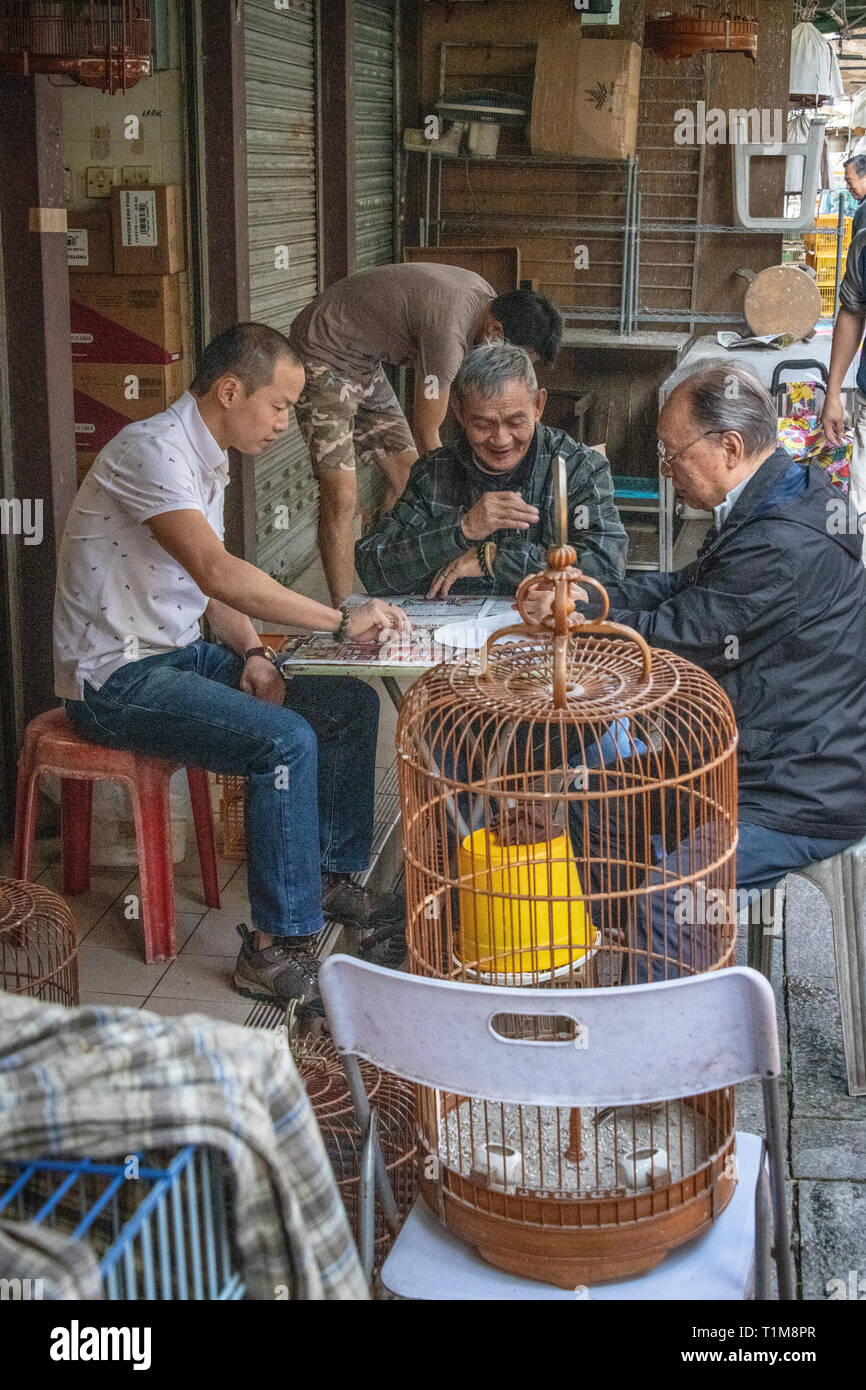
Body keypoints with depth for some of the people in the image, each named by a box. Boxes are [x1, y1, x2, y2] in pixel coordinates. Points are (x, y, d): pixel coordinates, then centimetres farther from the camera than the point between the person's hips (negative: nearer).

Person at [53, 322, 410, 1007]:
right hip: (117, 679, -10)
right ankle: (277, 948, -17)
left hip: (181, 652, 10)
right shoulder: (152, 450, -21)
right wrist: (343, 621, -31)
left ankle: (331, 875, 18)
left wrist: (251, 653, -4)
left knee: (351, 703, 4)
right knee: (286, 741, -27)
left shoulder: (208, 458, 11)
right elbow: (216, 573, -33)